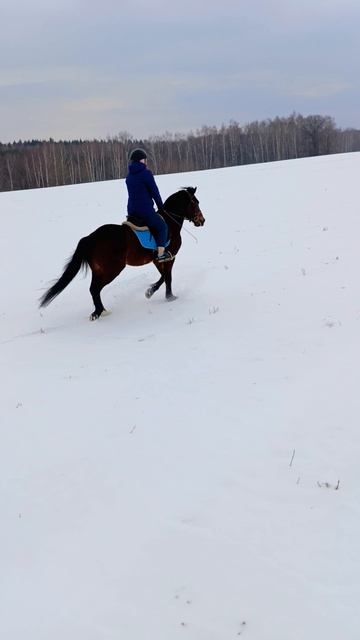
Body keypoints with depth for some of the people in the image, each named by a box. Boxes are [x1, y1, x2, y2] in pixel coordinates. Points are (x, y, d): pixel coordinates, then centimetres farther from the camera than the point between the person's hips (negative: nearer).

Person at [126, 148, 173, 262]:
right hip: (145, 209, -8)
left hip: (131, 210, 8)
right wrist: (160, 206, 6)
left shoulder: (129, 175, 13)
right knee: (162, 226, 10)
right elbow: (154, 191, -8)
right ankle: (161, 254, 1)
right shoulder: (146, 173, -11)